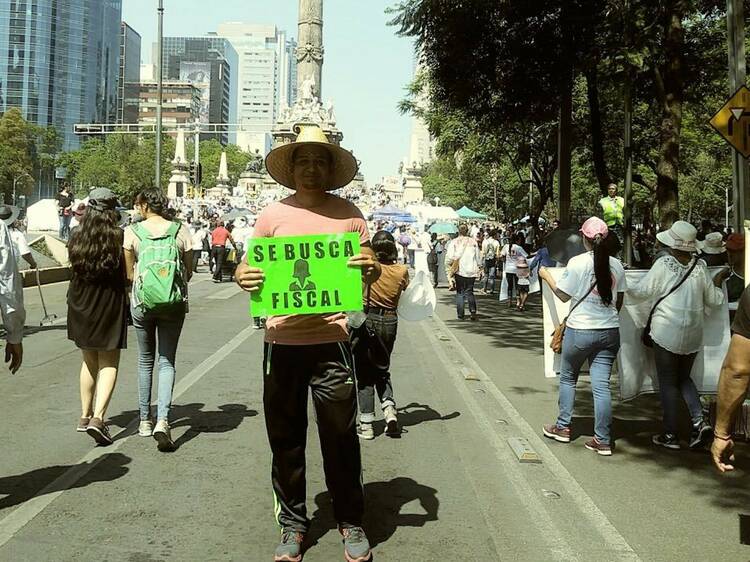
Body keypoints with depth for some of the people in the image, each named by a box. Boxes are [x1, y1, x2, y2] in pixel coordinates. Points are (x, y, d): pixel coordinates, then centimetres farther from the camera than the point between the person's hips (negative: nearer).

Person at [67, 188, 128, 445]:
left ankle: (85, 415, 25)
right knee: (108, 364, 4)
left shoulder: (77, 237, -1)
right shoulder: (119, 237, -11)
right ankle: (98, 417, -11)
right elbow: (128, 274, -10)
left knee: (89, 361, 20)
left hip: (80, 305, 4)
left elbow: (74, 268, 7)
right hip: (110, 304, -4)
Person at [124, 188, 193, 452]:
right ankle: (162, 420, -12)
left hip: (142, 301, 0)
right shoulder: (181, 231, -1)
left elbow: (128, 273, 1)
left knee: (145, 359, 15)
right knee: (167, 361, 5)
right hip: (174, 303, 0)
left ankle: (145, 420, 24)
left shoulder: (132, 232, -3)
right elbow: (188, 272, 3)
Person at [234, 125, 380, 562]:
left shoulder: (348, 214, 4)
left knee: (341, 437, 6)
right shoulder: (274, 214, 6)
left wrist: (371, 268, -16)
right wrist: (243, 278, -13)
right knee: (286, 438, 10)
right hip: (283, 340, 1)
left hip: (331, 340, -1)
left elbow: (371, 270, 7)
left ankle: (351, 524, 23)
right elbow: (248, 266, 9)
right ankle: (293, 524, 25)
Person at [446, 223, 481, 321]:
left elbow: (449, 257, -7)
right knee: (469, 291, 10)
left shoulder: (455, 242, -4)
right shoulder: (473, 242, 2)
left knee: (460, 293, 8)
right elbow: (478, 257, 7)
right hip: (471, 271, 2)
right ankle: (473, 310, -10)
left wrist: (450, 264, 11)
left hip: (460, 271, -1)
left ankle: (460, 314, 7)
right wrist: (479, 267, 20)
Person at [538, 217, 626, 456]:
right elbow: (619, 300, 10)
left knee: (567, 378, 17)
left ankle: (563, 427, 25)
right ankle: (603, 440, 6)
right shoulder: (616, 265, 1)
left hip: (580, 330, -3)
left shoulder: (577, 262, -12)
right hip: (610, 331, 4)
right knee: (601, 385, 5)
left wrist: (546, 276, 11)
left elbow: (563, 295, -4)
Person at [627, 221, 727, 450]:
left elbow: (641, 292, -6)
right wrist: (718, 280, 28)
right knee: (684, 378, 20)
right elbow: (714, 300, 11)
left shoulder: (664, 264, -11)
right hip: (693, 334, 4)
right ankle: (699, 421, 2)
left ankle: (670, 435, 9)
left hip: (667, 332, -4)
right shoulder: (700, 267, 1)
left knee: (668, 383, 5)